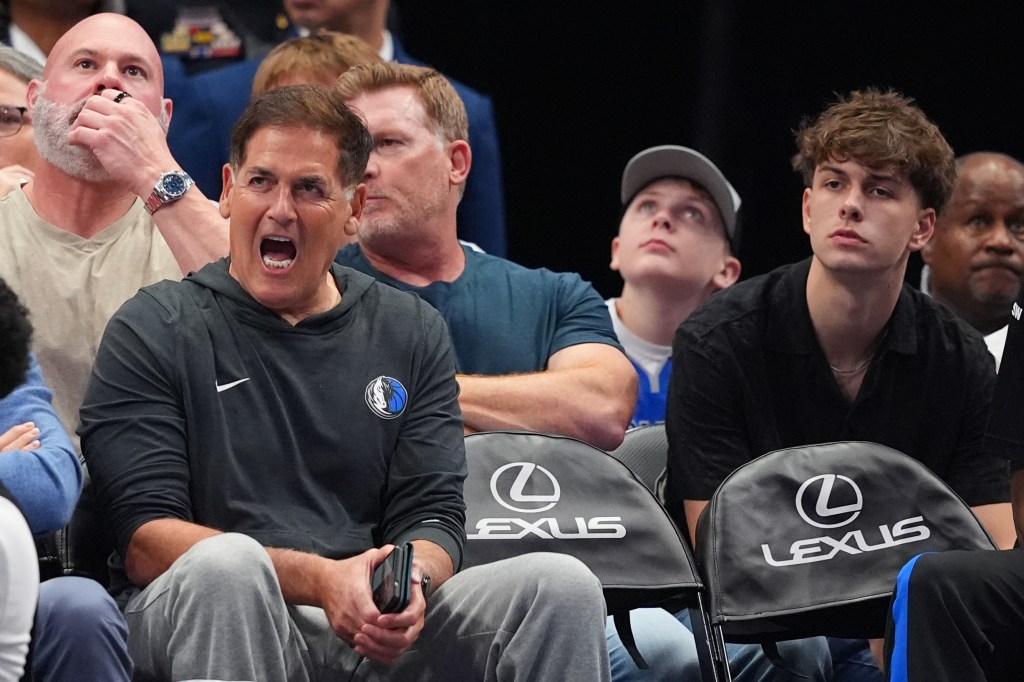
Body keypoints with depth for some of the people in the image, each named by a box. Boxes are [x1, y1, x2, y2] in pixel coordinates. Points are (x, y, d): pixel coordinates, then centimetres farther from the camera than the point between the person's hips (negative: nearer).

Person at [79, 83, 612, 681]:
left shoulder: (413, 334, 16)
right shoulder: (153, 332, 3)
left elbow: (432, 514, 10)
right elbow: (146, 541, -7)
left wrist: (413, 583, -17)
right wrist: (318, 581, -22)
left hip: (377, 626, 3)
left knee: (561, 585, -19)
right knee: (226, 564, -39)